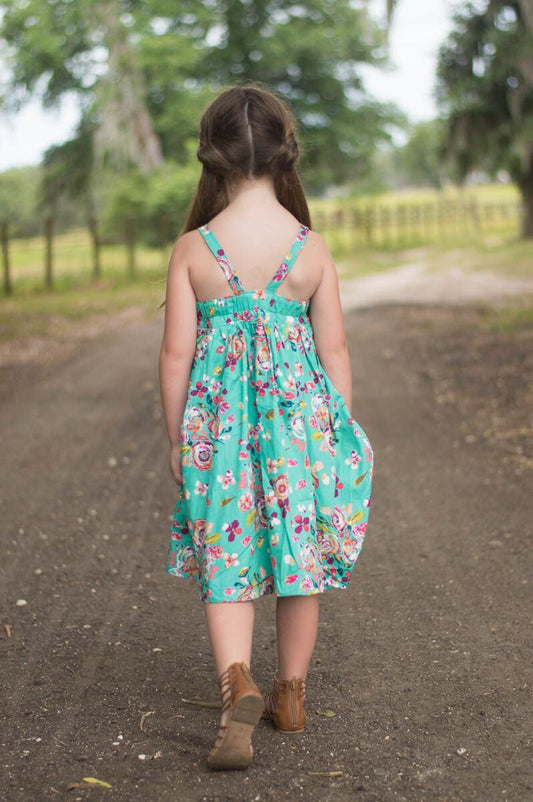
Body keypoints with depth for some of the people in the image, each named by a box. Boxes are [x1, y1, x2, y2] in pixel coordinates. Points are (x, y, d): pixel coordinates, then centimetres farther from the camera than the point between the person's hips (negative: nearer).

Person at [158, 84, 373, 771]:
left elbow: (177, 354, -5)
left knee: (224, 559, 8)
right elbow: (334, 349, 0)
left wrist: (175, 438, 6)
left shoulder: (192, 249, -6)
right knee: (302, 553, 15)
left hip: (220, 418, -1)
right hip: (301, 410, 1)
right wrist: (342, 432, 11)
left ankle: (238, 683, -13)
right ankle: (291, 691, 27)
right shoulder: (313, 248, -3)